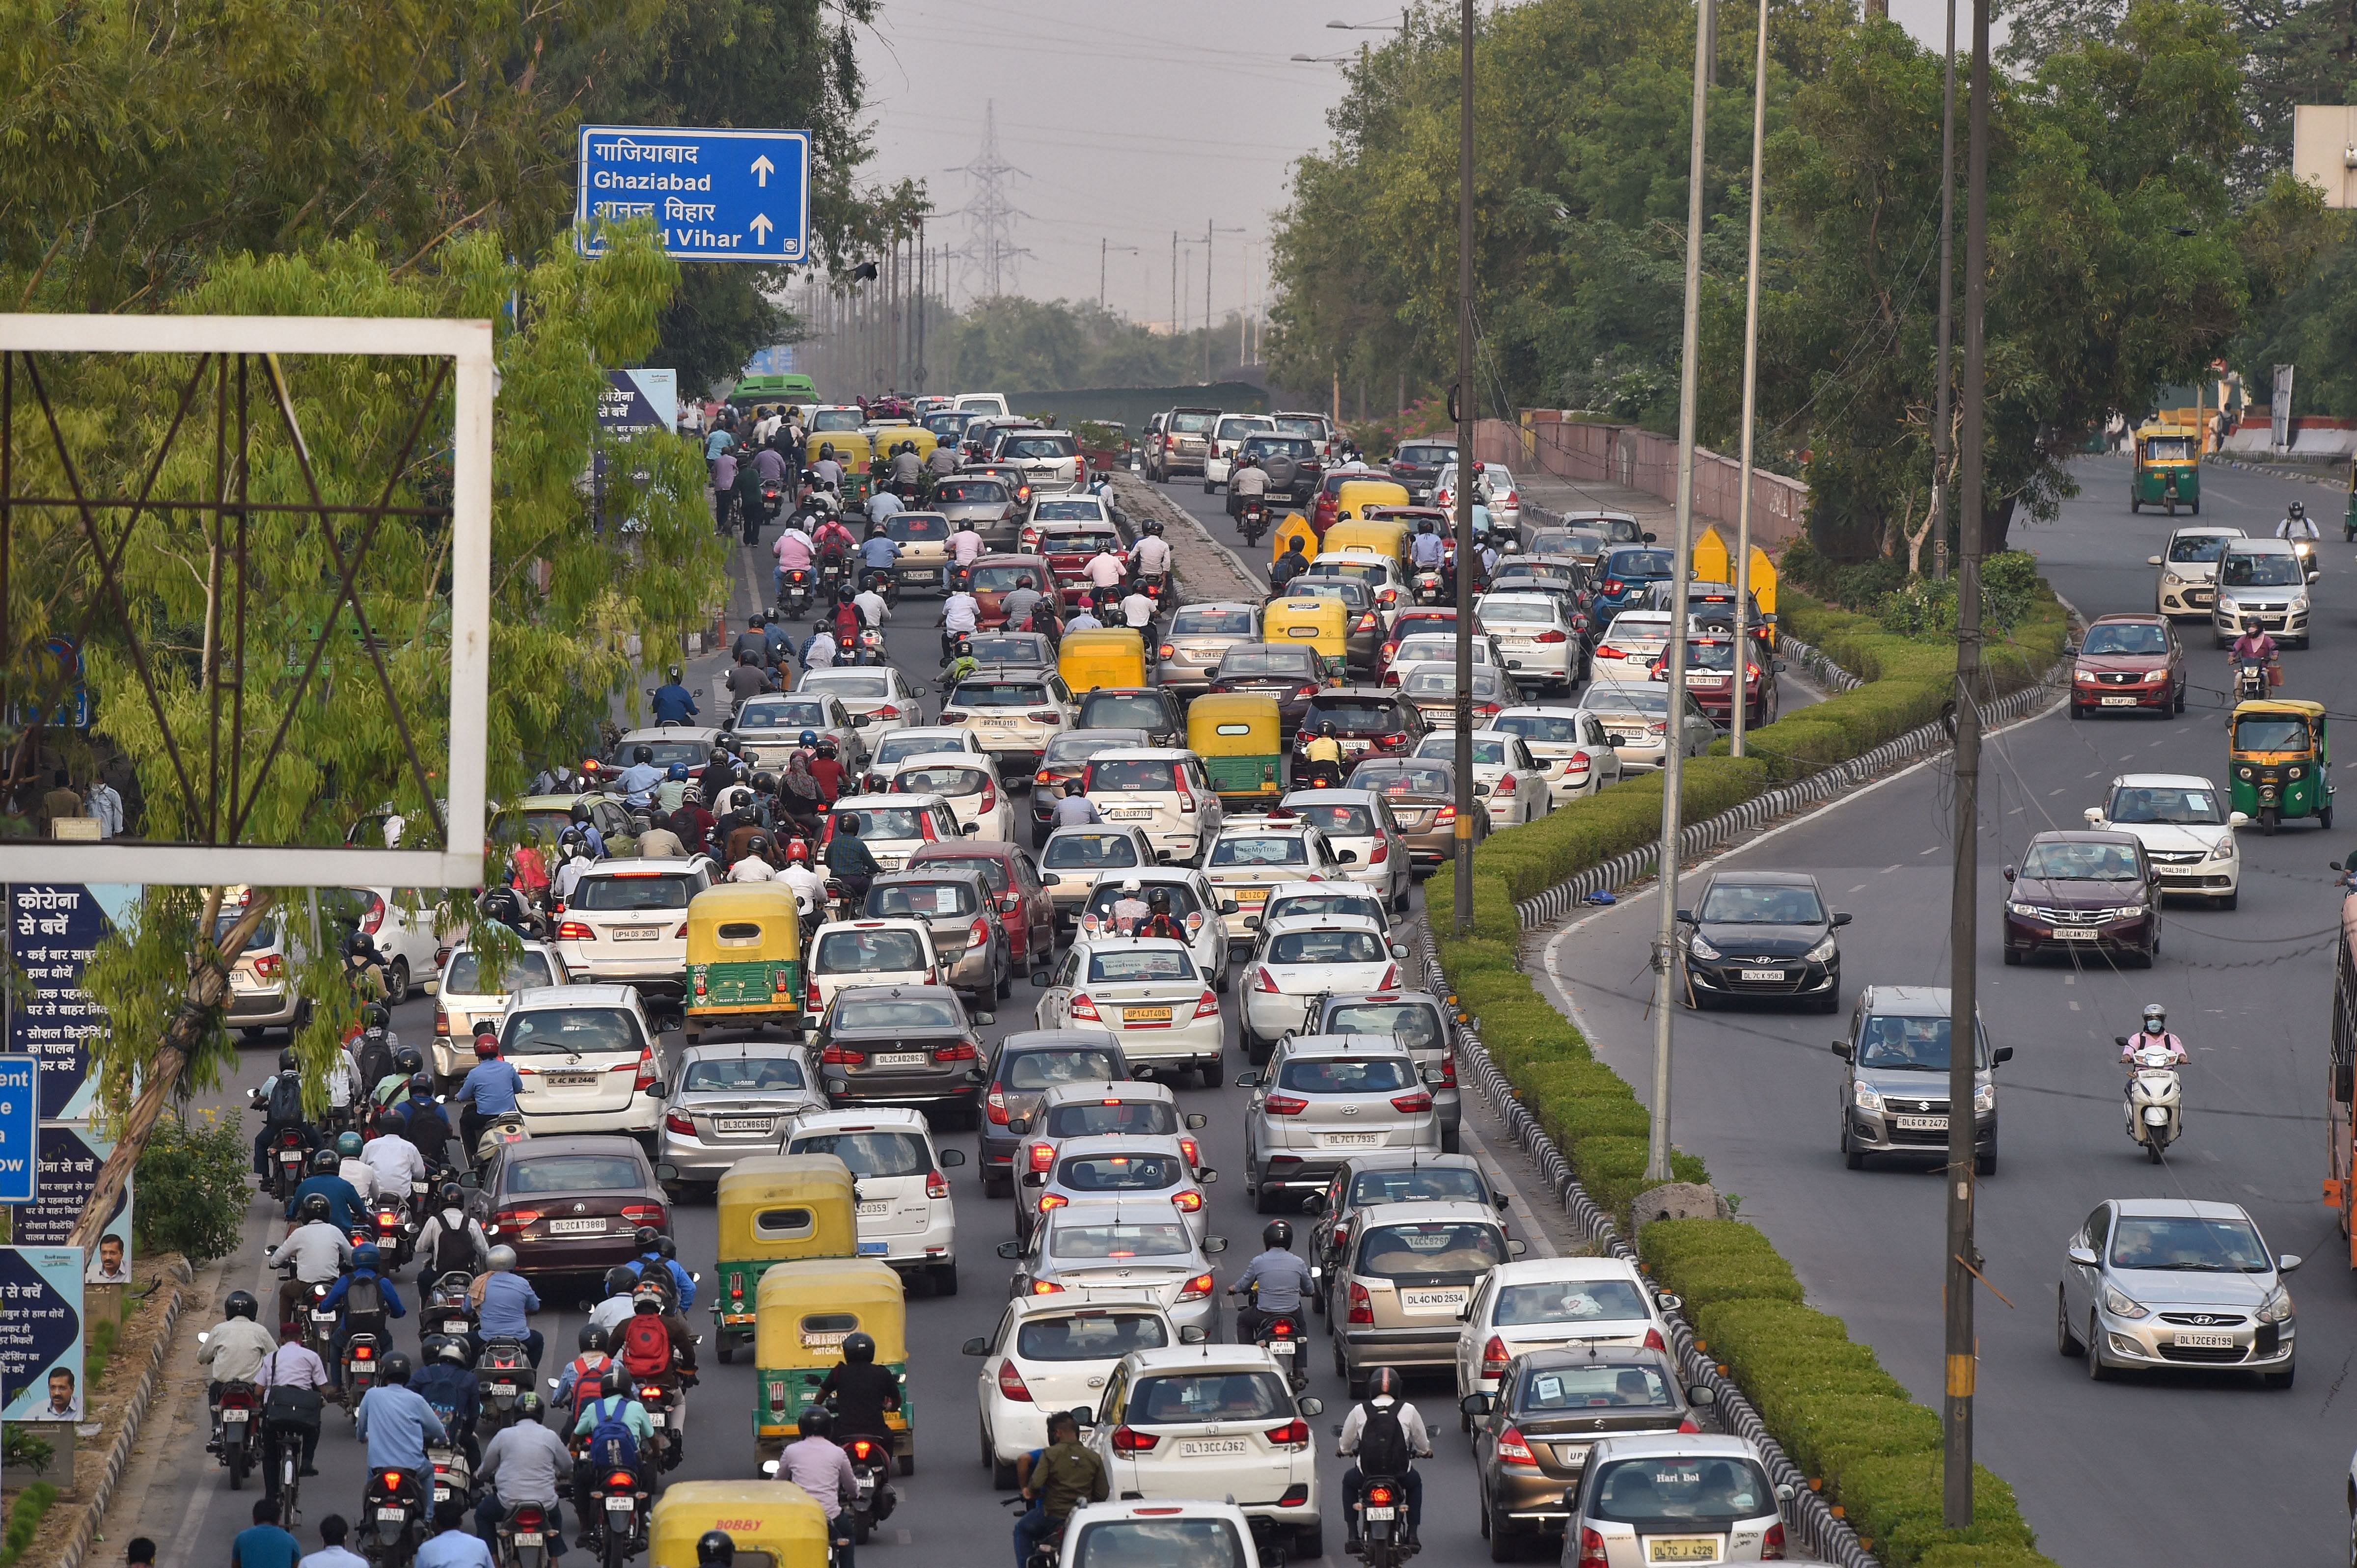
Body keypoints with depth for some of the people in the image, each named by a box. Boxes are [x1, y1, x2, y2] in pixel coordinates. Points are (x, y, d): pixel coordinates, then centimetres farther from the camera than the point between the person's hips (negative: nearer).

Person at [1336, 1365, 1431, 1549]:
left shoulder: (1359, 1411, -1)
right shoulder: (1408, 1411, -1)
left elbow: (1344, 1446, 11)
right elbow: (1424, 1446, 10)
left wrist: (1344, 1450, 36)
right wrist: (1424, 1451, 35)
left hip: (1367, 1473, 0)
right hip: (1400, 1473, 0)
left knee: (1349, 1480, 34)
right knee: (1415, 1482, 35)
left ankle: (1353, 1535, 25)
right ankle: (1412, 1533, 26)